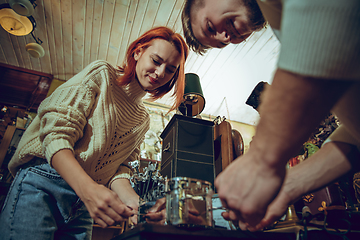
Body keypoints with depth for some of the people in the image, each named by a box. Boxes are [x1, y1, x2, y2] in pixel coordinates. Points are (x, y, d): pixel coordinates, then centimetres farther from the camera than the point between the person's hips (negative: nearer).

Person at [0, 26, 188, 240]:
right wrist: (88, 188, -30)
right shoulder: (101, 74, -4)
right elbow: (57, 134, -15)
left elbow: (119, 168, 5)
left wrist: (129, 197, -18)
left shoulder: (143, 120, 12)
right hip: (43, 184, -5)